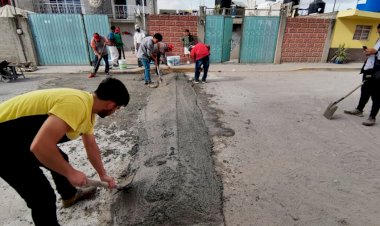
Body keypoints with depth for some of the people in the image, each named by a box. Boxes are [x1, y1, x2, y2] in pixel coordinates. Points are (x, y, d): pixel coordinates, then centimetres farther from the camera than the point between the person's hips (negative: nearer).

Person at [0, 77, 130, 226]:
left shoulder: (88, 106, 1)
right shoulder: (77, 104, -31)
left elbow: (91, 146, 13)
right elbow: (40, 146, -38)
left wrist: (103, 175, 23)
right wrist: (71, 173, -21)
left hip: (22, 133, 10)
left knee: (60, 161, 23)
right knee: (43, 196, -5)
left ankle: (70, 195, 48)